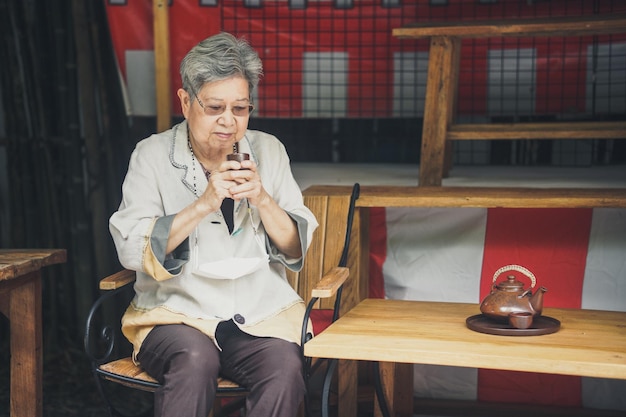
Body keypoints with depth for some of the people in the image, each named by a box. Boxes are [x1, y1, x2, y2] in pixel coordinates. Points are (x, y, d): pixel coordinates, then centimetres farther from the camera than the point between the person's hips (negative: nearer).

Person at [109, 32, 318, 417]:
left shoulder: (269, 151, 9)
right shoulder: (153, 155, 2)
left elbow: (297, 251, 6)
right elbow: (131, 250, -10)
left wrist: (262, 200, -12)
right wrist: (204, 203, -18)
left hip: (263, 313, 2)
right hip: (177, 313, -2)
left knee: (285, 366, -29)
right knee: (194, 360, -34)